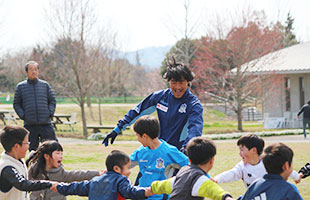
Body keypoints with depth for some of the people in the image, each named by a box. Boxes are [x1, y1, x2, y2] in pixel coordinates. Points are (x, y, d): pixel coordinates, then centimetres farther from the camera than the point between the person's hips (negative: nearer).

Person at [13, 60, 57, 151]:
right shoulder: (20, 87, 6)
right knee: (33, 149, 4)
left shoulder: (45, 85, 9)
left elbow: (52, 101, 12)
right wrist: (23, 115, -6)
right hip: (29, 124, -1)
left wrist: (50, 113, -3)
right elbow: (16, 104, 8)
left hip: (46, 123, 1)